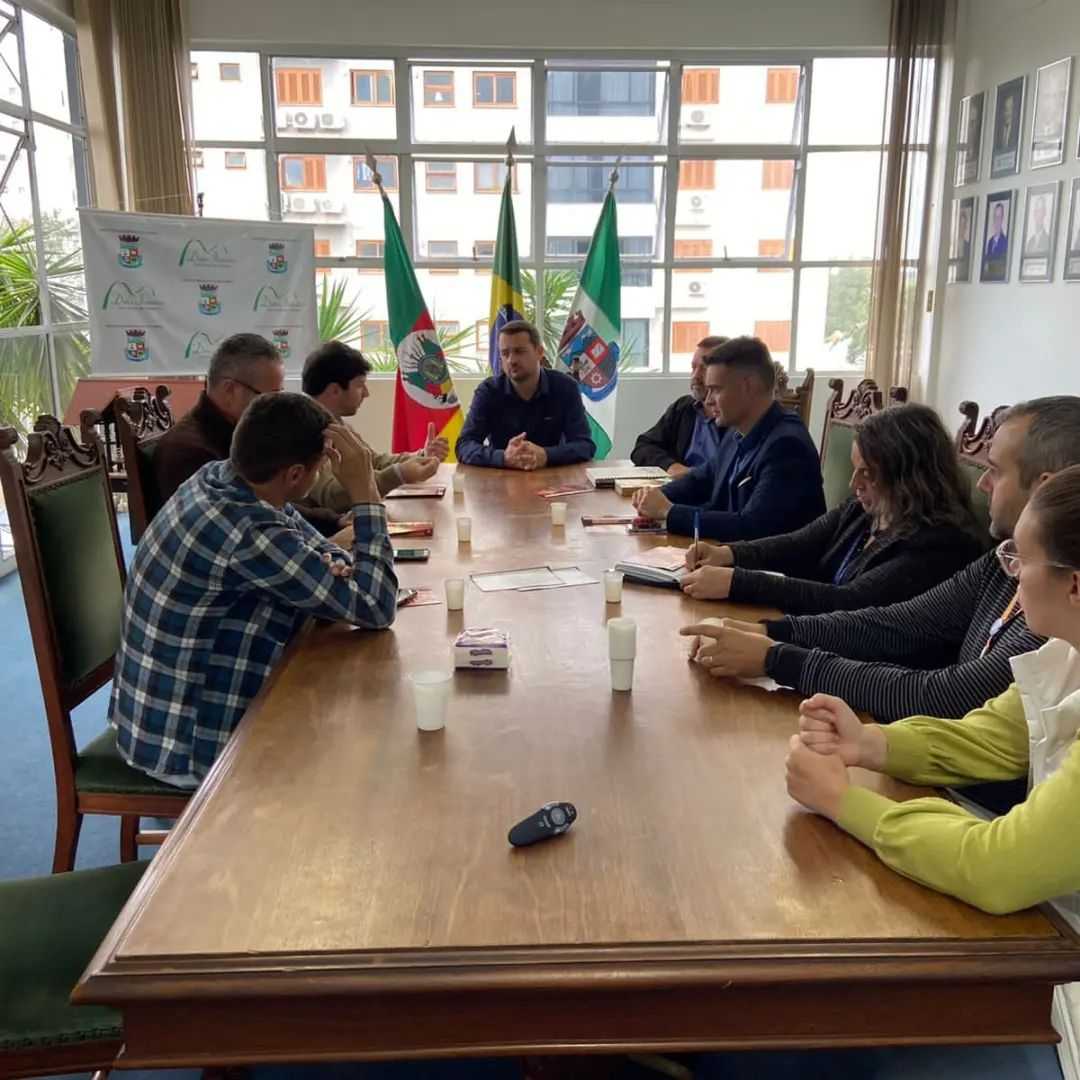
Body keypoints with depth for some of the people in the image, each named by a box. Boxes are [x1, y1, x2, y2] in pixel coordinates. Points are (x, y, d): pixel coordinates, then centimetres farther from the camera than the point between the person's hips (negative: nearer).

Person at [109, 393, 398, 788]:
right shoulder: (250, 535, -32)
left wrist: (336, 567, -16)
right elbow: (375, 607, -25)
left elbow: (312, 554, 7)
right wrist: (365, 491, -22)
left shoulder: (217, 478, -6)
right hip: (185, 746, -8)